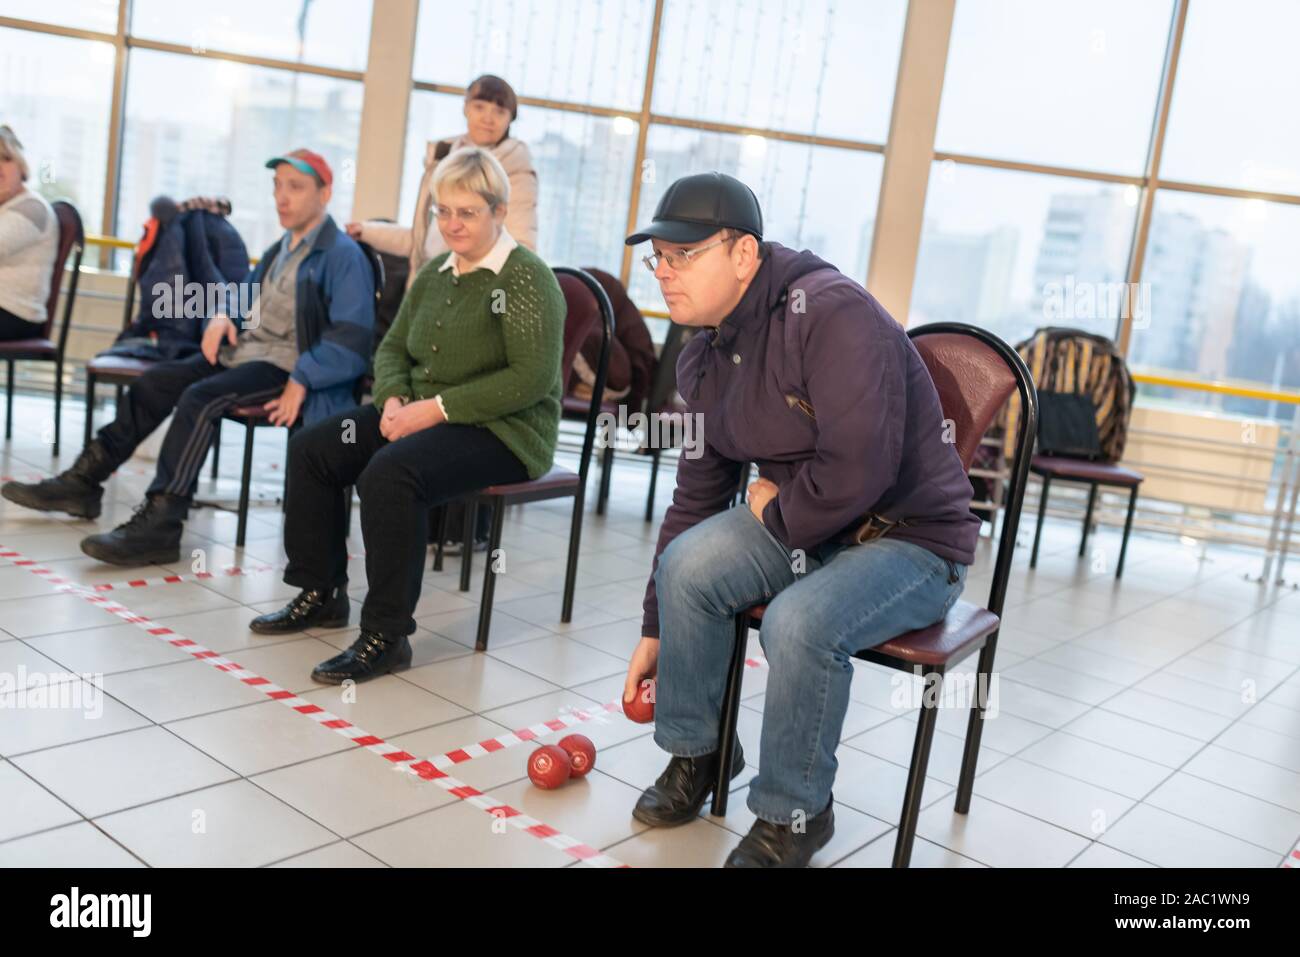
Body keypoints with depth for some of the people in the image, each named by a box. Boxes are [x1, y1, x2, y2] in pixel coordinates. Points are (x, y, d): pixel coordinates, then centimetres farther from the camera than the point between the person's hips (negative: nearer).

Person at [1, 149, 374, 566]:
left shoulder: (343, 256, -10)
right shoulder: (281, 249, 19)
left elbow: (352, 342, -21)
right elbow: (243, 293, 34)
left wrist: (301, 382, -30)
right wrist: (222, 315, 10)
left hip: (285, 369, -9)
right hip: (243, 352, 10)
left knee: (200, 398, -29)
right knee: (155, 381, 3)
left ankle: (159, 524, -29)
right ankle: (83, 481, 11)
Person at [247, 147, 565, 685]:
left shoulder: (526, 278, -11)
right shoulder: (435, 273, 13)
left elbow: (532, 379, -21)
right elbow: (393, 348, 17)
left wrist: (438, 408, -22)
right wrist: (394, 398, -6)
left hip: (502, 430, -8)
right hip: (423, 415, 9)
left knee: (390, 473, -33)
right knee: (311, 448, -3)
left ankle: (386, 637, -21)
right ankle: (321, 594, 10)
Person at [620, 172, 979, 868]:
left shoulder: (831, 313, -24)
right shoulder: (704, 360, 2)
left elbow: (857, 470, -32)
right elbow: (695, 497, 8)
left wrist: (775, 510, -12)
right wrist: (655, 631, 10)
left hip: (913, 537, -6)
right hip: (803, 524, 7)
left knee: (799, 621, -32)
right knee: (689, 563, -18)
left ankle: (794, 814, -5)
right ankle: (695, 755, 5)